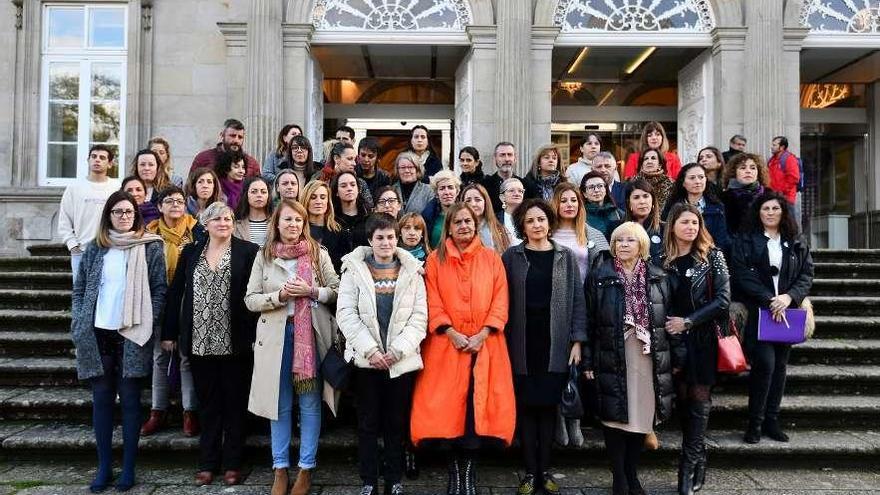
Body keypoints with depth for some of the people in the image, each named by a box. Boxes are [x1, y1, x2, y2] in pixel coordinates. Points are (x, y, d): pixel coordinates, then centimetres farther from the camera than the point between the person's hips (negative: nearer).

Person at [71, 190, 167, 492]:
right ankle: (104, 467, 19)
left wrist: (150, 325, -10)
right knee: (101, 398, 8)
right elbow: (79, 289, 11)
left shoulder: (150, 248, 0)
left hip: (133, 334, -3)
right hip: (98, 333, 3)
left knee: (129, 399, 3)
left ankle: (128, 468, 13)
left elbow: (159, 289, -2)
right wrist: (79, 326, 1)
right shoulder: (94, 248, 9)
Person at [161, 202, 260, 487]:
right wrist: (169, 333, 6)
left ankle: (232, 463, 18)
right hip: (200, 342, 3)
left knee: (235, 404, 7)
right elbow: (175, 293, 10)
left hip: (235, 343, -3)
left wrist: (255, 335, -12)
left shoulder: (248, 251, -2)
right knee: (207, 404, 12)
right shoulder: (190, 252, 9)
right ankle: (207, 462, 22)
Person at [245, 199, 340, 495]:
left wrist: (311, 291, -16)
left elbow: (338, 292, 1)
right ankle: (280, 469, 21)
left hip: (311, 334, -1)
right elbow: (250, 300, 3)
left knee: (310, 403, 4)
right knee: (280, 404, 9)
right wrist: (279, 295, -13)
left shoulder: (318, 254, 3)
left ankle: (306, 468, 17)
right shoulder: (264, 257, 6)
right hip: (275, 335, 1)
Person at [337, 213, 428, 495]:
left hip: (402, 361, 1)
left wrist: (397, 350, -12)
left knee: (397, 423, 8)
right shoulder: (354, 269, 2)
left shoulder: (412, 271, 4)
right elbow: (346, 313, -6)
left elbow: (419, 317, -1)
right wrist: (370, 350, -14)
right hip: (366, 360, 0)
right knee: (368, 423, 7)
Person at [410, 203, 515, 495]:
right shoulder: (435, 259, 6)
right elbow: (432, 302, -1)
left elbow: (500, 300, 2)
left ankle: (469, 471, 12)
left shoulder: (491, 258, 8)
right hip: (447, 343, 0)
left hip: (484, 343, 1)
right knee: (447, 405, -1)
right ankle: (454, 471, 13)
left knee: (478, 405, 0)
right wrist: (451, 332, -13)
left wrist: (483, 333, -10)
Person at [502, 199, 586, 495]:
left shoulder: (565, 257, 6)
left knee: (548, 406, 7)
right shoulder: (511, 257, 2)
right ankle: (530, 471, 15)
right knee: (526, 407, 4)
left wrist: (577, 340, -3)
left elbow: (577, 300, 4)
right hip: (522, 344, -1)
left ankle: (545, 470, 19)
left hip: (555, 343, 1)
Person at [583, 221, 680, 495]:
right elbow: (589, 321, 0)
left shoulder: (659, 279, 7)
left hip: (650, 359, 2)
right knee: (615, 416, 1)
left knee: (642, 414, 8)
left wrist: (678, 357, 7)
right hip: (612, 359, -2)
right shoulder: (599, 277, 1)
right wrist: (587, 361, -3)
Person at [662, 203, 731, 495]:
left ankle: (689, 466, 5)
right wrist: (669, 324, -11)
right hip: (675, 338, 2)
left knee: (699, 396, -1)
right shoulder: (663, 259, 3)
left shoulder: (711, 256, -1)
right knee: (683, 395, 5)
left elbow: (723, 299, -8)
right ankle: (699, 462, 19)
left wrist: (688, 321, -12)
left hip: (704, 338, -2)